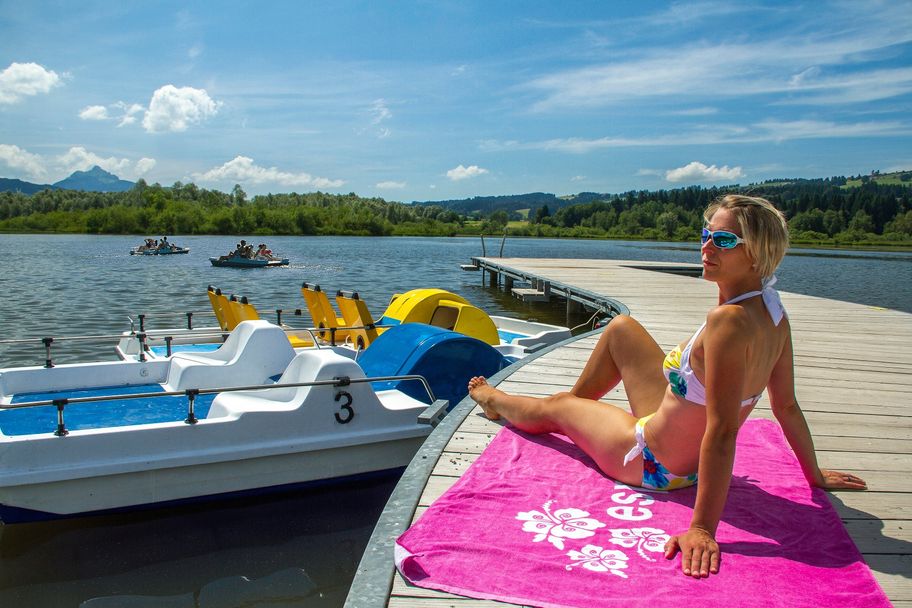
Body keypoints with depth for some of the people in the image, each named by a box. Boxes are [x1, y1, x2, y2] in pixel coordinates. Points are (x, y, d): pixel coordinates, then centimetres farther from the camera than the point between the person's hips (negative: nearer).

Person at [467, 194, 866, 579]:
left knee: (553, 408, 18)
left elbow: (723, 431, -37)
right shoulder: (773, 313, -9)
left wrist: (702, 529, -35)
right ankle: (576, 401, 44)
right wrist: (815, 476, 12)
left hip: (652, 464, -8)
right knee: (620, 328, 19)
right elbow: (787, 407, -2)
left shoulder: (729, 321, -35)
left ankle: (493, 398, 53)